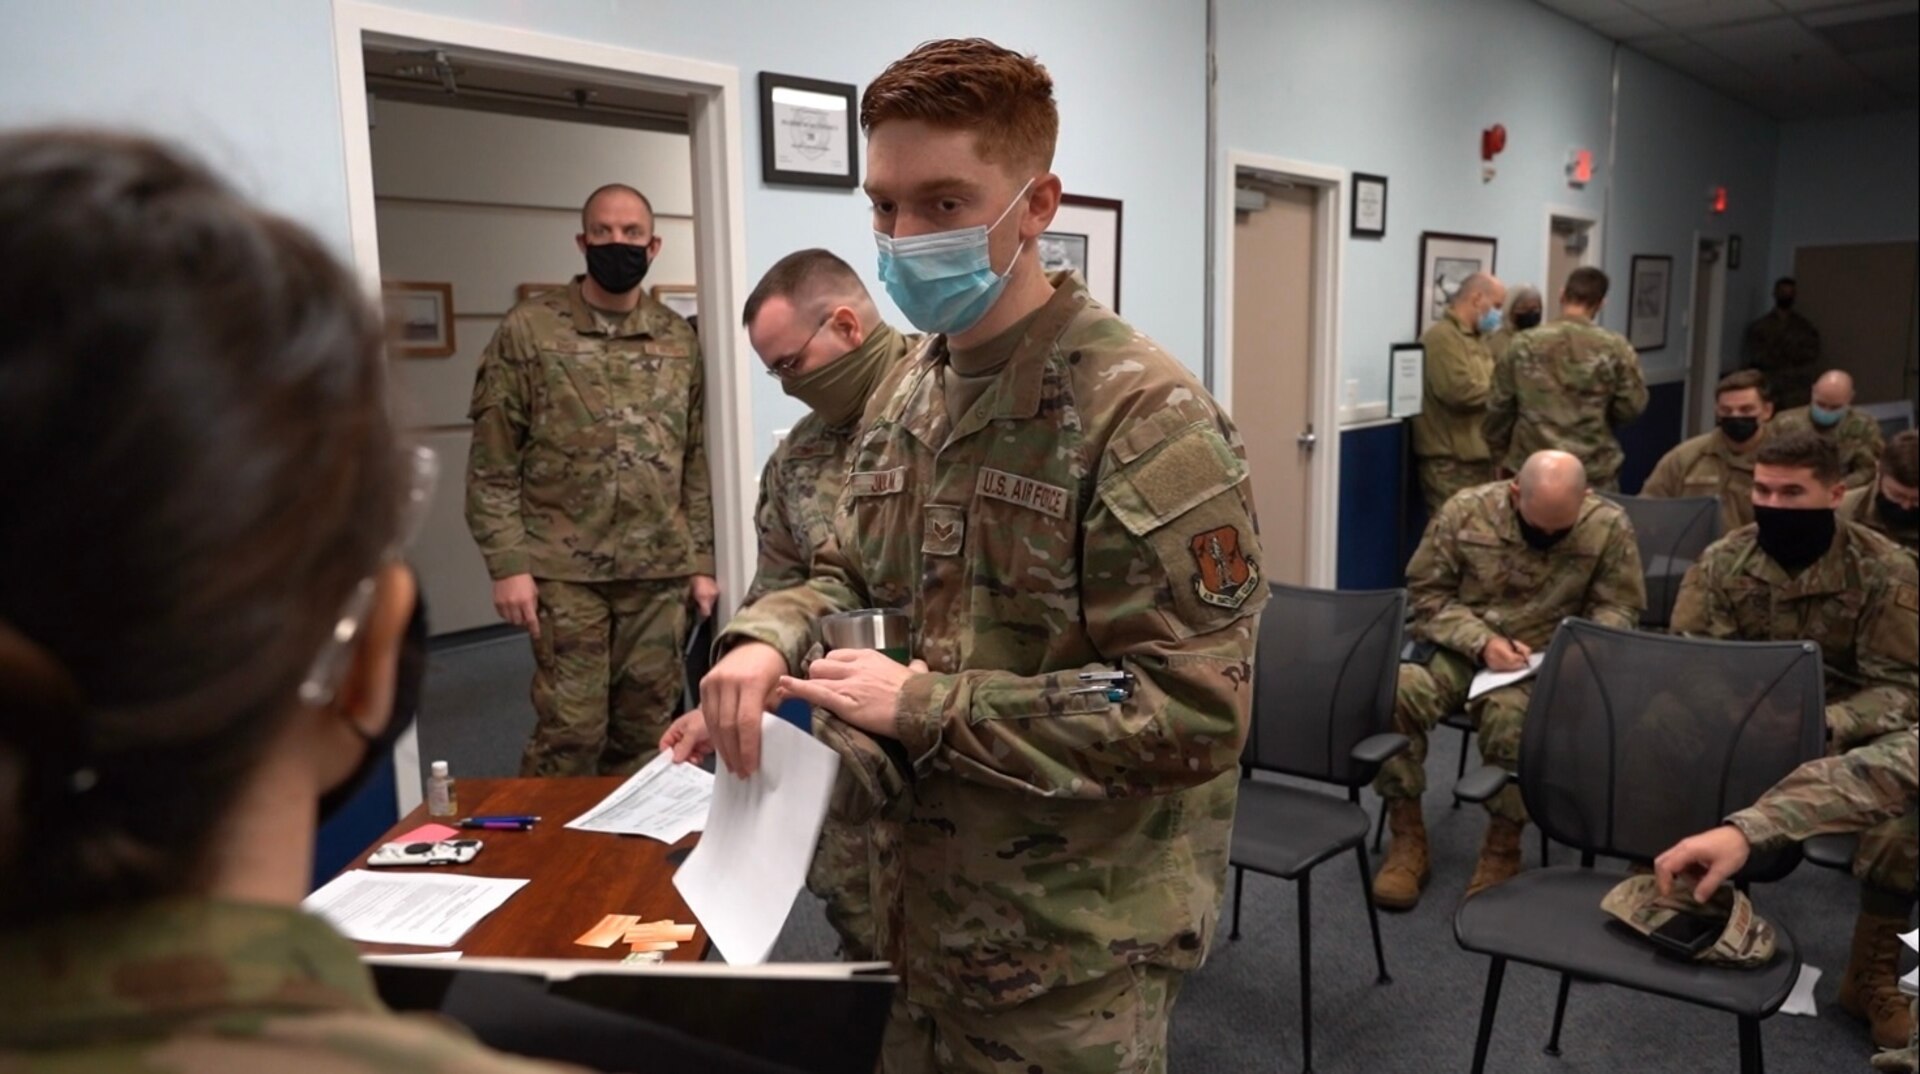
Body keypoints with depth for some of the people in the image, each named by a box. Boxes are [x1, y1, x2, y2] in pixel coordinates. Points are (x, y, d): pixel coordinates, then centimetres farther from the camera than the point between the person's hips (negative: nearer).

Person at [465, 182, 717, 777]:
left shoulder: (680, 339, 10)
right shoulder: (528, 329, -1)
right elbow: (492, 461, -3)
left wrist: (701, 562, 9)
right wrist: (508, 564, -9)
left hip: (661, 572, 4)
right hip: (566, 571, -3)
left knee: (646, 730, 9)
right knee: (570, 731, -2)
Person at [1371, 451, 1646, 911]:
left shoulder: (1609, 526, -4)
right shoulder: (1465, 510, -6)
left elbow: (1619, 607, 4)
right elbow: (1427, 592, -1)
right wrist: (1482, 642, -15)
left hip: (1542, 663, -1)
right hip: (1458, 649, 1)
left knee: (1512, 713, -36)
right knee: (1394, 693, -29)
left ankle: (1503, 849, -12)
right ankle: (1407, 839, -13)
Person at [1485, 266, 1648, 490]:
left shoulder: (1523, 345, 0)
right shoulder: (1615, 348, -5)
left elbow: (1498, 408, 3)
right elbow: (1632, 406, -2)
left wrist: (1501, 458, 15)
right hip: (1595, 472, -1)